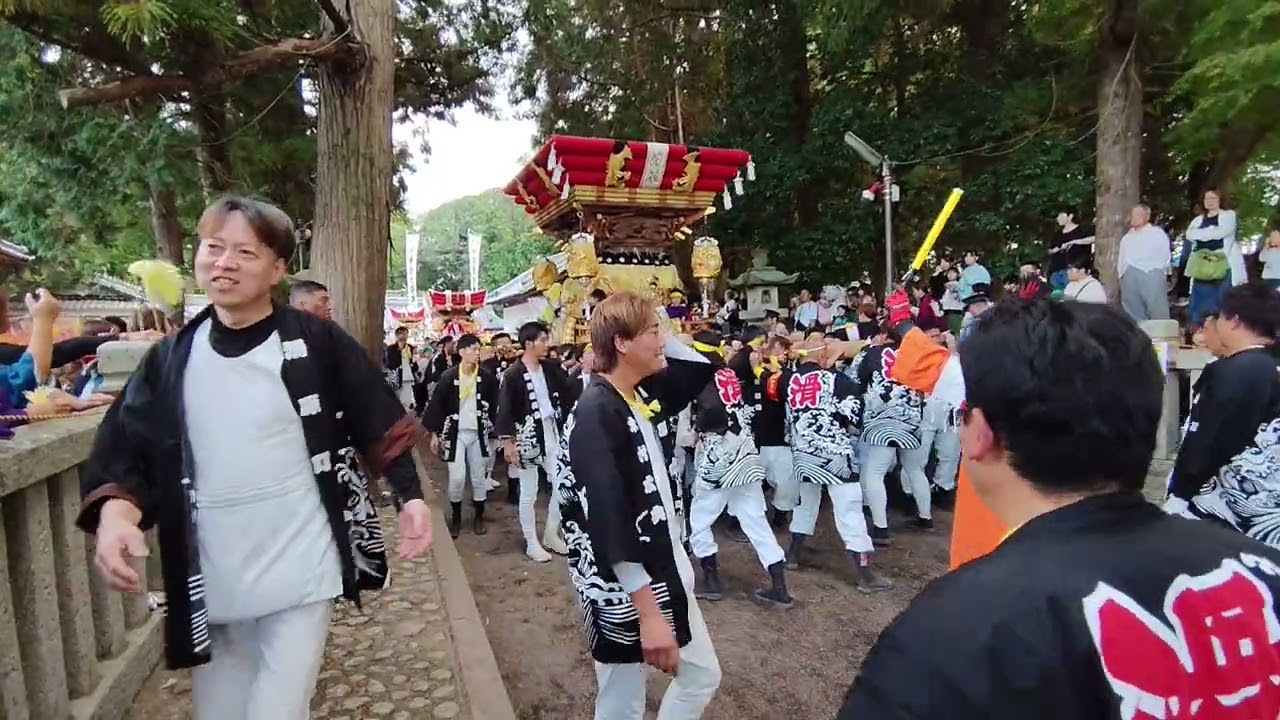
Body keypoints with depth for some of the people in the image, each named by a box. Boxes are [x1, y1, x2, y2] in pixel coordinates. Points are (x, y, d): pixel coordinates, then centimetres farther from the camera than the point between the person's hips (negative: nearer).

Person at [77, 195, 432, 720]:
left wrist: (411, 496, -12)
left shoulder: (315, 342, -8)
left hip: (301, 573, -4)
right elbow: (126, 451, 4)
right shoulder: (171, 359, 2)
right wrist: (115, 512, -15)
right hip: (211, 584, 4)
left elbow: (379, 423, -5)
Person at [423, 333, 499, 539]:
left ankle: (478, 517, 23)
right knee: (457, 477, -6)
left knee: (479, 477, 7)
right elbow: (436, 405, -4)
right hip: (455, 433, -2)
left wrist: (491, 426, -3)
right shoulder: (448, 377, -7)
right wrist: (433, 433, -5)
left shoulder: (486, 378, -1)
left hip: (478, 433, 2)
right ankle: (456, 518, 15)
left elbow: (494, 405, 6)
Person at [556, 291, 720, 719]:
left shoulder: (637, 398, 4)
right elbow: (607, 519, -27)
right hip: (624, 588, -9)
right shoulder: (596, 414, -23)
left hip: (662, 574, 9)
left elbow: (700, 369, 16)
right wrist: (648, 611, -27)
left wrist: (662, 337, 0)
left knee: (703, 676, 22)